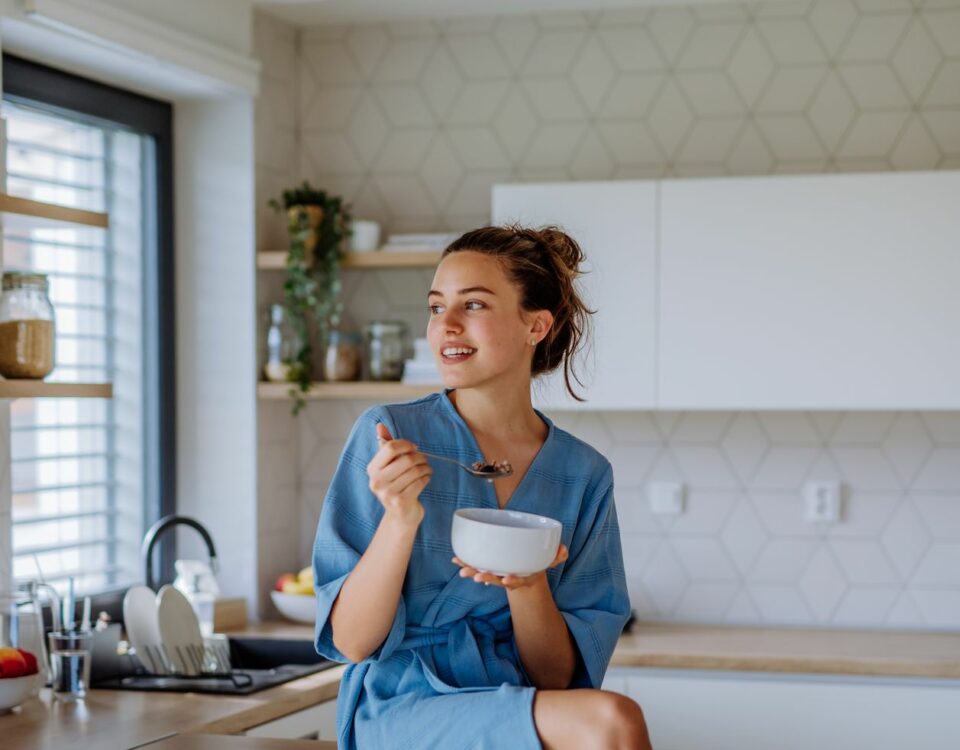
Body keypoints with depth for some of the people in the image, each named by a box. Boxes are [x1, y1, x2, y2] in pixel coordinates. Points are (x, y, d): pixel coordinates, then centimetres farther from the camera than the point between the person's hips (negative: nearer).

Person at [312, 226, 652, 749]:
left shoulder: (585, 474, 4)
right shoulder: (389, 435, -2)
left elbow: (558, 677, 3)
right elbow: (352, 643, -6)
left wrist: (527, 585, -17)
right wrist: (399, 519, -21)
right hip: (404, 708, -4)